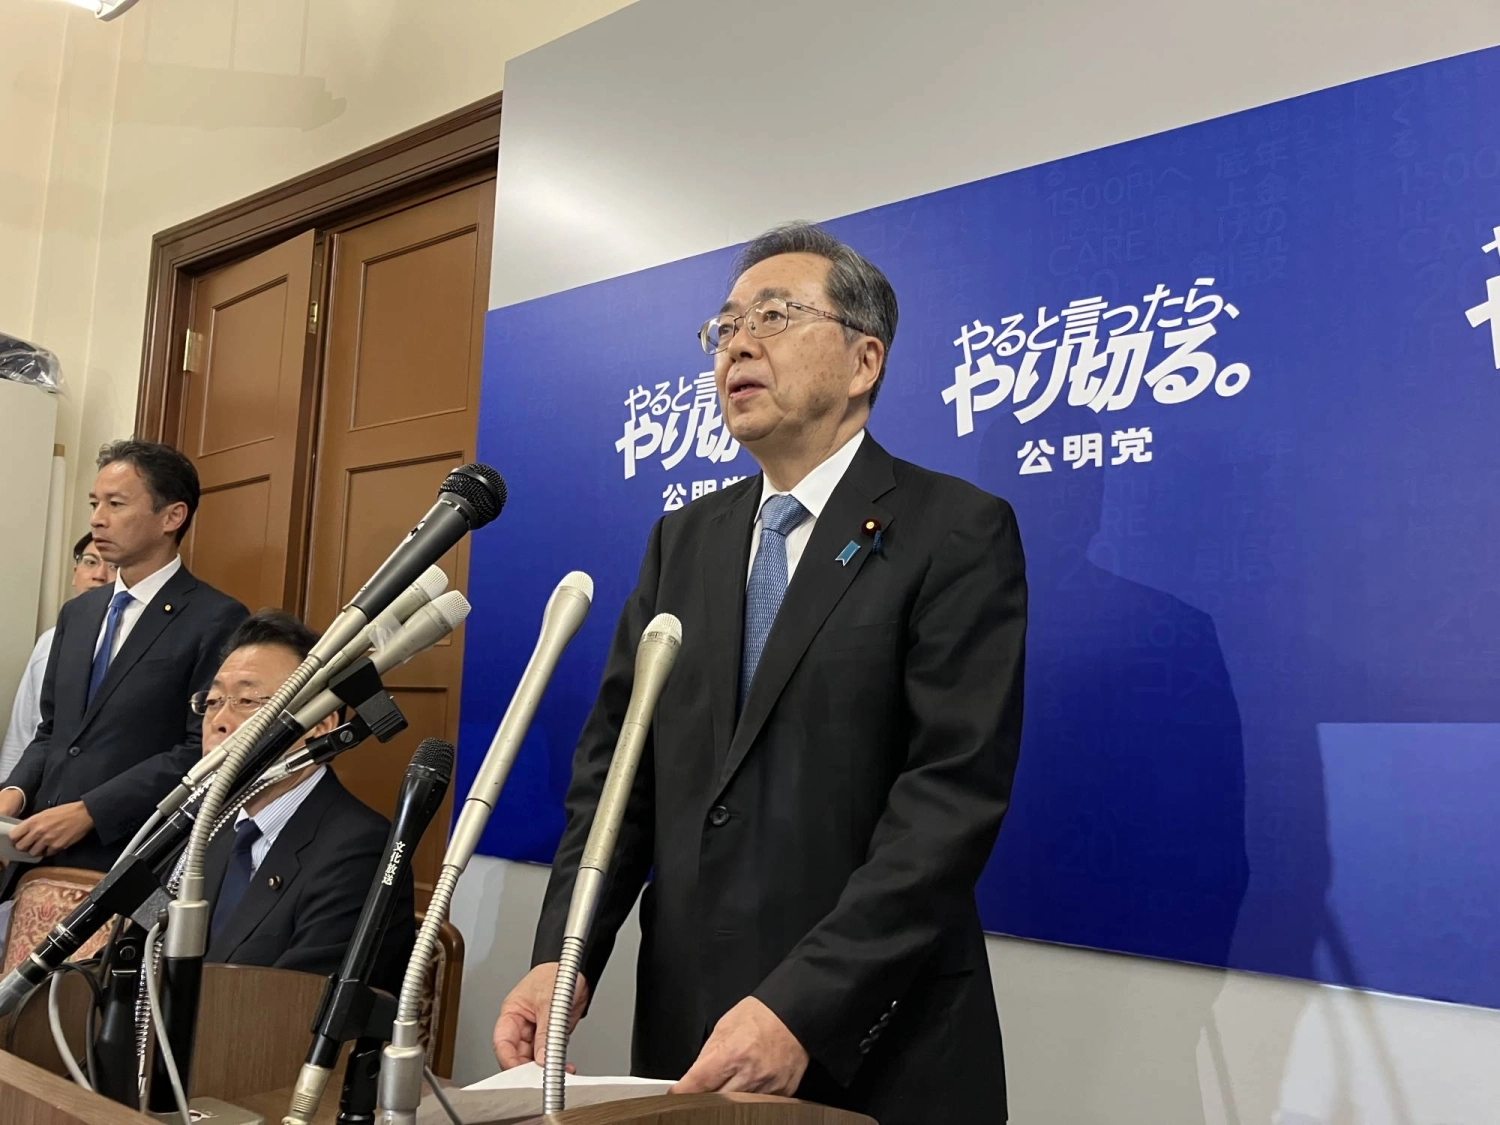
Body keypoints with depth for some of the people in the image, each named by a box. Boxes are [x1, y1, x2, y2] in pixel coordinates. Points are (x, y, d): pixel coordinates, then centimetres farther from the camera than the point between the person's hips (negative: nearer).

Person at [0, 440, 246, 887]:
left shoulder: (217, 620, -11)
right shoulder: (77, 612, 14)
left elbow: (204, 751, -16)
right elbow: (52, 729, 18)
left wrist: (89, 812, -18)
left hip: (132, 867, -6)